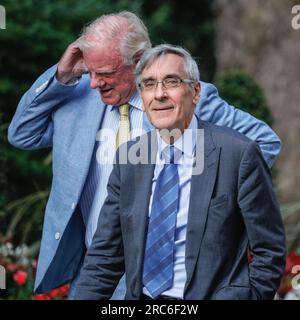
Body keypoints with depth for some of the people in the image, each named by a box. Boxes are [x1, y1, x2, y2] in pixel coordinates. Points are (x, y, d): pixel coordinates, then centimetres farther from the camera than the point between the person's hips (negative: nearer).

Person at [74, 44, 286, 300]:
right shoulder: (128, 158, 8)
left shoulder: (239, 154, -8)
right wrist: (84, 298, -5)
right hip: (141, 298, 4)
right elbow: (105, 254, 7)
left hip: (214, 295, -3)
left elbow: (270, 252, -5)